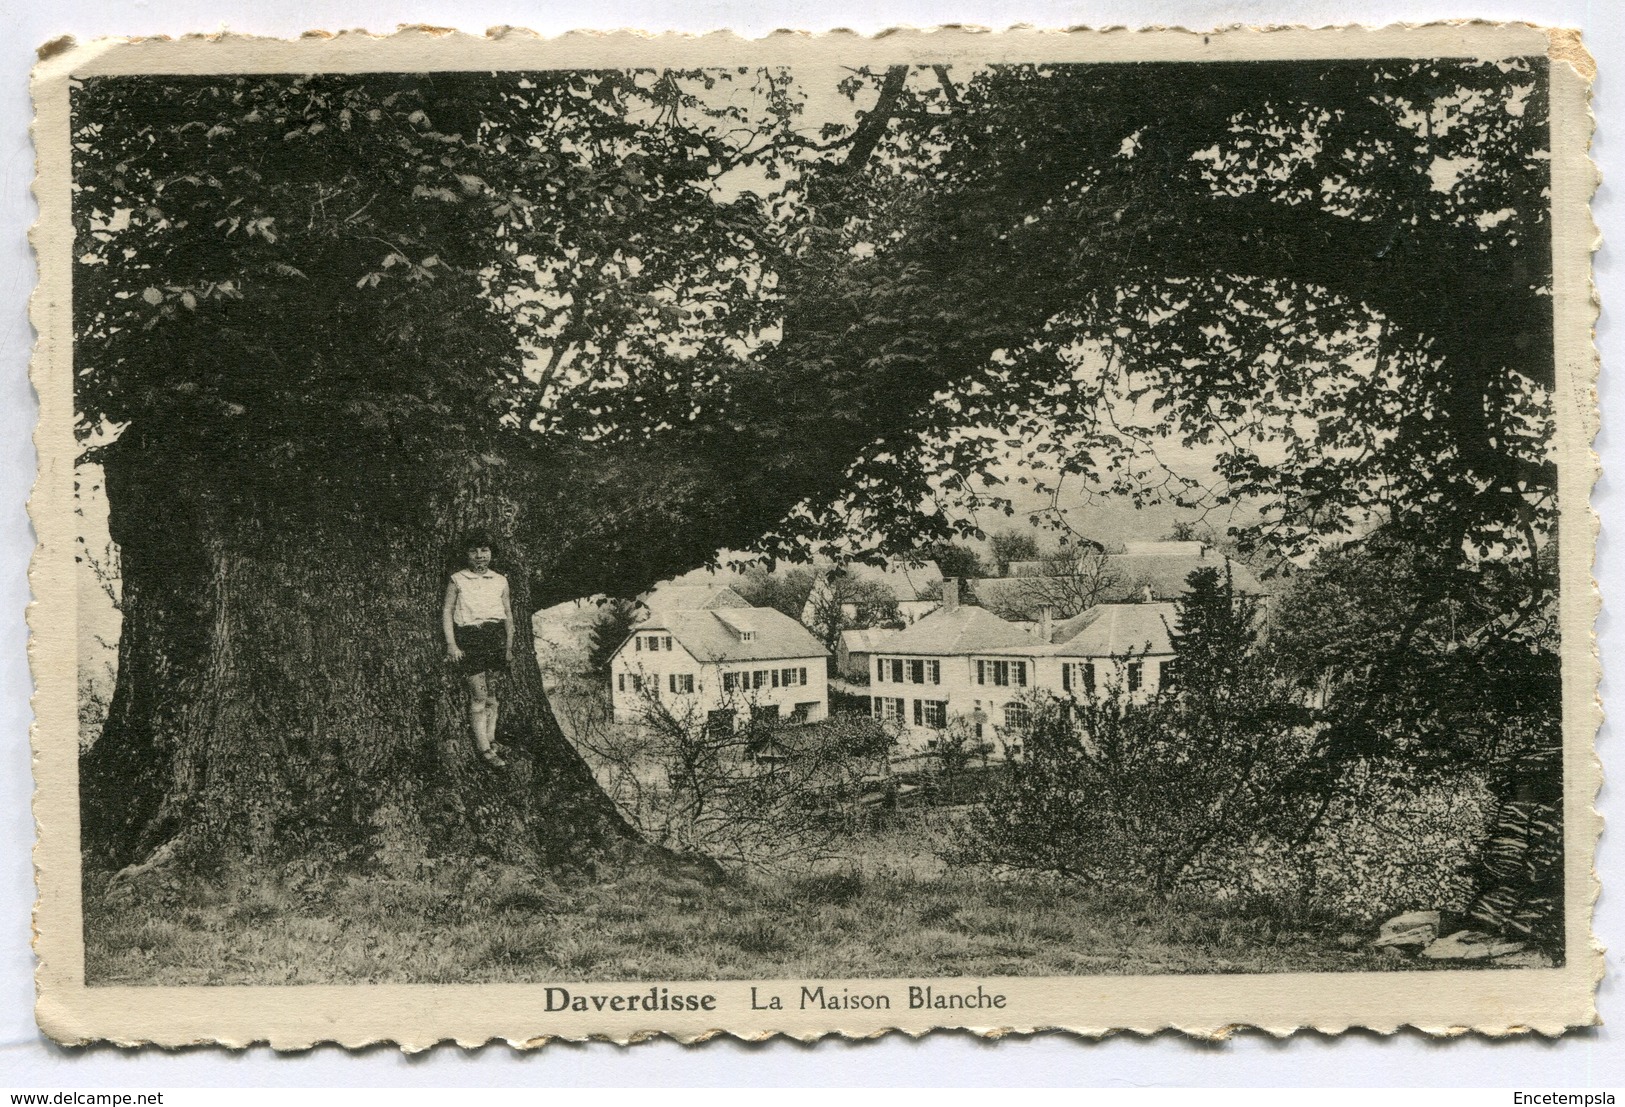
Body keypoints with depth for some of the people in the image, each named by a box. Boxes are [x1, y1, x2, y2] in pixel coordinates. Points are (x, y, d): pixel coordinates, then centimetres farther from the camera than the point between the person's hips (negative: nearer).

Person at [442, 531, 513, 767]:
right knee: (479, 695, -6)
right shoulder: (457, 580, 5)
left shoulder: (500, 581, 13)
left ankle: (490, 739, 12)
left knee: (492, 693, 2)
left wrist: (509, 646, 14)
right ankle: (484, 747, -4)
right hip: (469, 637, -3)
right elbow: (446, 611, 3)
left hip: (496, 635, 3)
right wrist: (451, 644, -6)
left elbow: (508, 614, 18)